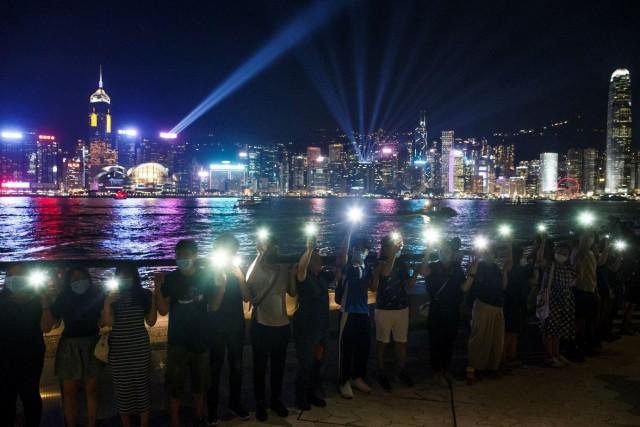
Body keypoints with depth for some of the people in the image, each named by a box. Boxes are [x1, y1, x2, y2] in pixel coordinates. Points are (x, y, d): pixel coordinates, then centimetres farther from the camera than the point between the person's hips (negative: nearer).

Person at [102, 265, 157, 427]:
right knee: (122, 386, 6)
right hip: (118, 350, 0)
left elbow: (151, 322, 0)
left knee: (142, 383, 5)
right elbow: (108, 322, -7)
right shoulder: (112, 297, 2)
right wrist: (107, 303, -17)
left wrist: (153, 299, -8)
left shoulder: (144, 294, 2)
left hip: (140, 348, 0)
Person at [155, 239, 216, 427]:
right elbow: (163, 311, -11)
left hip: (201, 340, 2)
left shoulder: (206, 277, -2)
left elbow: (212, 307, 1)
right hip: (178, 341, -1)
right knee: (175, 385, 2)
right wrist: (158, 287, -23)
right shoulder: (170, 279, -6)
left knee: (200, 383, 14)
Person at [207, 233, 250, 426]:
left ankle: (235, 403, 26)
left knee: (237, 366, 12)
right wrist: (221, 284, -26)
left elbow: (246, 298, -5)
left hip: (237, 326, 4)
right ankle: (212, 408, 12)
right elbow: (213, 306, -15)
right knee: (215, 368, 2)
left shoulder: (237, 271, 1)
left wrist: (240, 277, -18)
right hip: (217, 327, -4)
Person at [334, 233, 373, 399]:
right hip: (348, 313, -6)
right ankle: (343, 382, 10)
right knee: (346, 349, -1)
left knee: (363, 348, 12)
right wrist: (349, 231, -32)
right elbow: (342, 254, -28)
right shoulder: (346, 267, -8)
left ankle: (357, 378, 29)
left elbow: (372, 287, 12)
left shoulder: (367, 269, 11)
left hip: (364, 313, 6)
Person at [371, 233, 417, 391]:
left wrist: (416, 272, -9)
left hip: (402, 307, 4)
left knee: (401, 341, 11)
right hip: (384, 308, -4)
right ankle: (381, 373, 14)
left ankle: (401, 371, 25)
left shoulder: (401, 263, 6)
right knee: (382, 342, 4)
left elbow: (408, 285, 7)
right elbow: (385, 273, -25)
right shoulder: (379, 263, -6)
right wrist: (393, 254, -24)